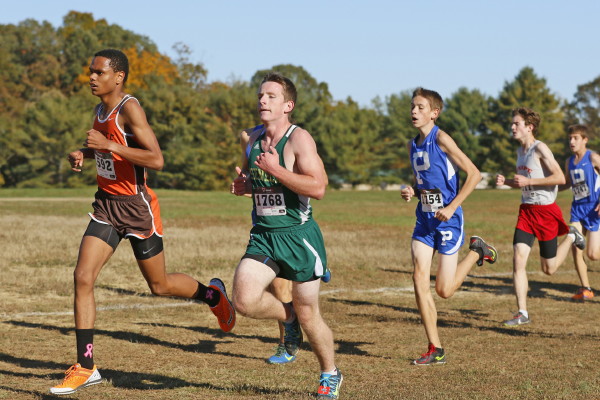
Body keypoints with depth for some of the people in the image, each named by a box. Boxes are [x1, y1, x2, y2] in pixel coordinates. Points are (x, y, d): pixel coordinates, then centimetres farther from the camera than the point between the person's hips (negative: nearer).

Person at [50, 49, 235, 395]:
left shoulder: (129, 108, -18)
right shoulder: (101, 110, 8)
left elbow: (156, 160, -27)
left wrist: (107, 145, -29)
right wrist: (83, 155, 7)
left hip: (137, 209, -7)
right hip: (106, 206, 7)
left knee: (159, 285, 9)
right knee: (83, 278, -8)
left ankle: (213, 294, 40)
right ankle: (85, 367, -3)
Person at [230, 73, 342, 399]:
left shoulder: (299, 139, -12)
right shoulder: (254, 138, 9)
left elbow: (318, 187, -24)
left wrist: (275, 169, -26)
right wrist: (242, 184, 5)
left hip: (298, 236, -5)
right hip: (263, 235, 5)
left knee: (308, 315, 4)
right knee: (244, 301, -16)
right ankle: (287, 317, 16)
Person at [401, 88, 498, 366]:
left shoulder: (441, 139, -13)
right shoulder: (413, 145, 9)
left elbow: (474, 174, -15)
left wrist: (452, 207, -19)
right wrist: (411, 192, 0)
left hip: (447, 219, -7)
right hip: (424, 219, 7)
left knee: (444, 290, -3)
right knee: (419, 279, -5)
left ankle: (476, 251, 24)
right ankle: (435, 350, 2)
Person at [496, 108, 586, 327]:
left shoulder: (540, 149, -15)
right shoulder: (520, 151, 10)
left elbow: (560, 178, -22)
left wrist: (528, 181, -22)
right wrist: (506, 181, 3)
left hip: (546, 211, -6)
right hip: (526, 210, 6)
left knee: (549, 268, 5)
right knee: (518, 260, -8)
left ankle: (571, 237, 33)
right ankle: (522, 313, -4)